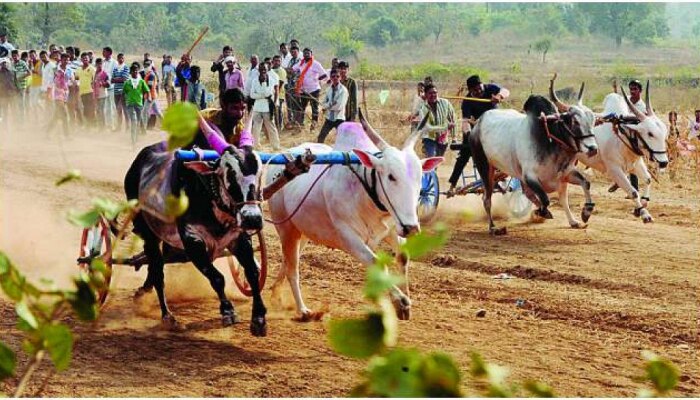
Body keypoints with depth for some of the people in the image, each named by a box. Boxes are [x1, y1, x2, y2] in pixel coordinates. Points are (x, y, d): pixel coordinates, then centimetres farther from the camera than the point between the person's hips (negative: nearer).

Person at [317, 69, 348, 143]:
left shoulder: (343, 90, -12)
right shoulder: (329, 90, 6)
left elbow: (339, 107, -19)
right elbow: (323, 104, 7)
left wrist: (328, 106, -7)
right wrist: (331, 104, -13)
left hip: (339, 118, -6)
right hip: (329, 118, 6)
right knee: (321, 137, 9)